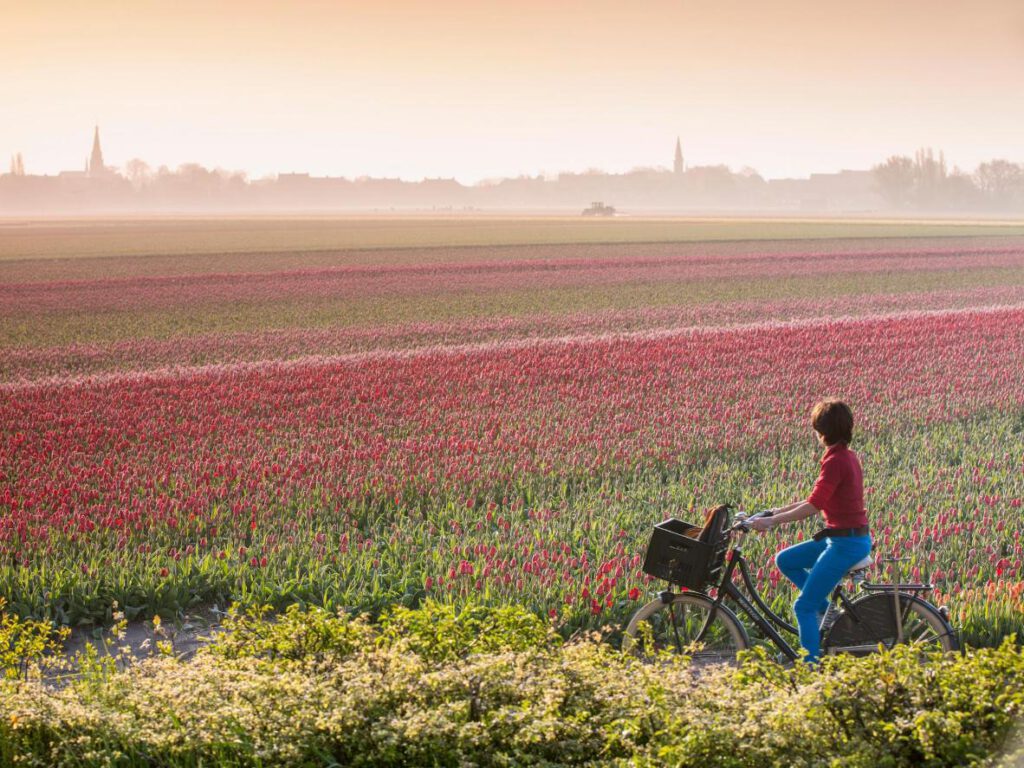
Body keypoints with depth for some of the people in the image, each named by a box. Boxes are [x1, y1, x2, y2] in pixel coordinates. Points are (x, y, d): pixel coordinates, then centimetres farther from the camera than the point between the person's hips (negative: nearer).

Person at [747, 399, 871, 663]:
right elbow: (819, 499, 18)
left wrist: (772, 521, -21)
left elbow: (813, 506, -24)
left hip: (846, 542, -9)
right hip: (844, 538, 9)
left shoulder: (835, 461, -19)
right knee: (785, 560, 17)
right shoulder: (847, 456, 10)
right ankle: (823, 607, 16)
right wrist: (778, 511, 19)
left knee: (803, 607, -5)